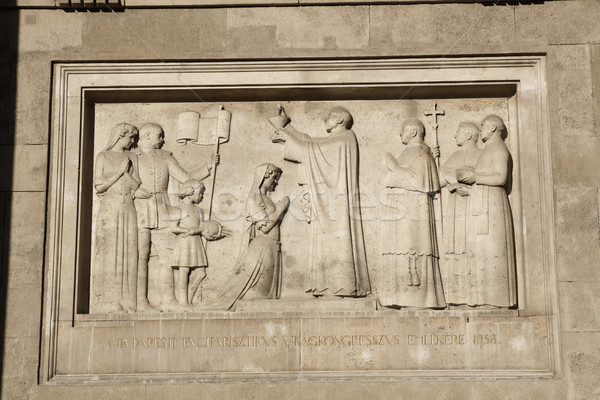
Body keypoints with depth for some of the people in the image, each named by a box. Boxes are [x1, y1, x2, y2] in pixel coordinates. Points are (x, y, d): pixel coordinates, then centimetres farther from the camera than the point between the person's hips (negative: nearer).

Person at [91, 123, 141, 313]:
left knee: (127, 253, -2)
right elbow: (99, 187, -2)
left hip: (129, 209, 3)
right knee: (108, 253, -7)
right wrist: (120, 171, -6)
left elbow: (137, 185, 10)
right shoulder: (103, 156, 6)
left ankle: (125, 302, 0)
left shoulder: (132, 158, 16)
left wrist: (127, 171, -4)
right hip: (110, 208, -3)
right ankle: (106, 303, -4)